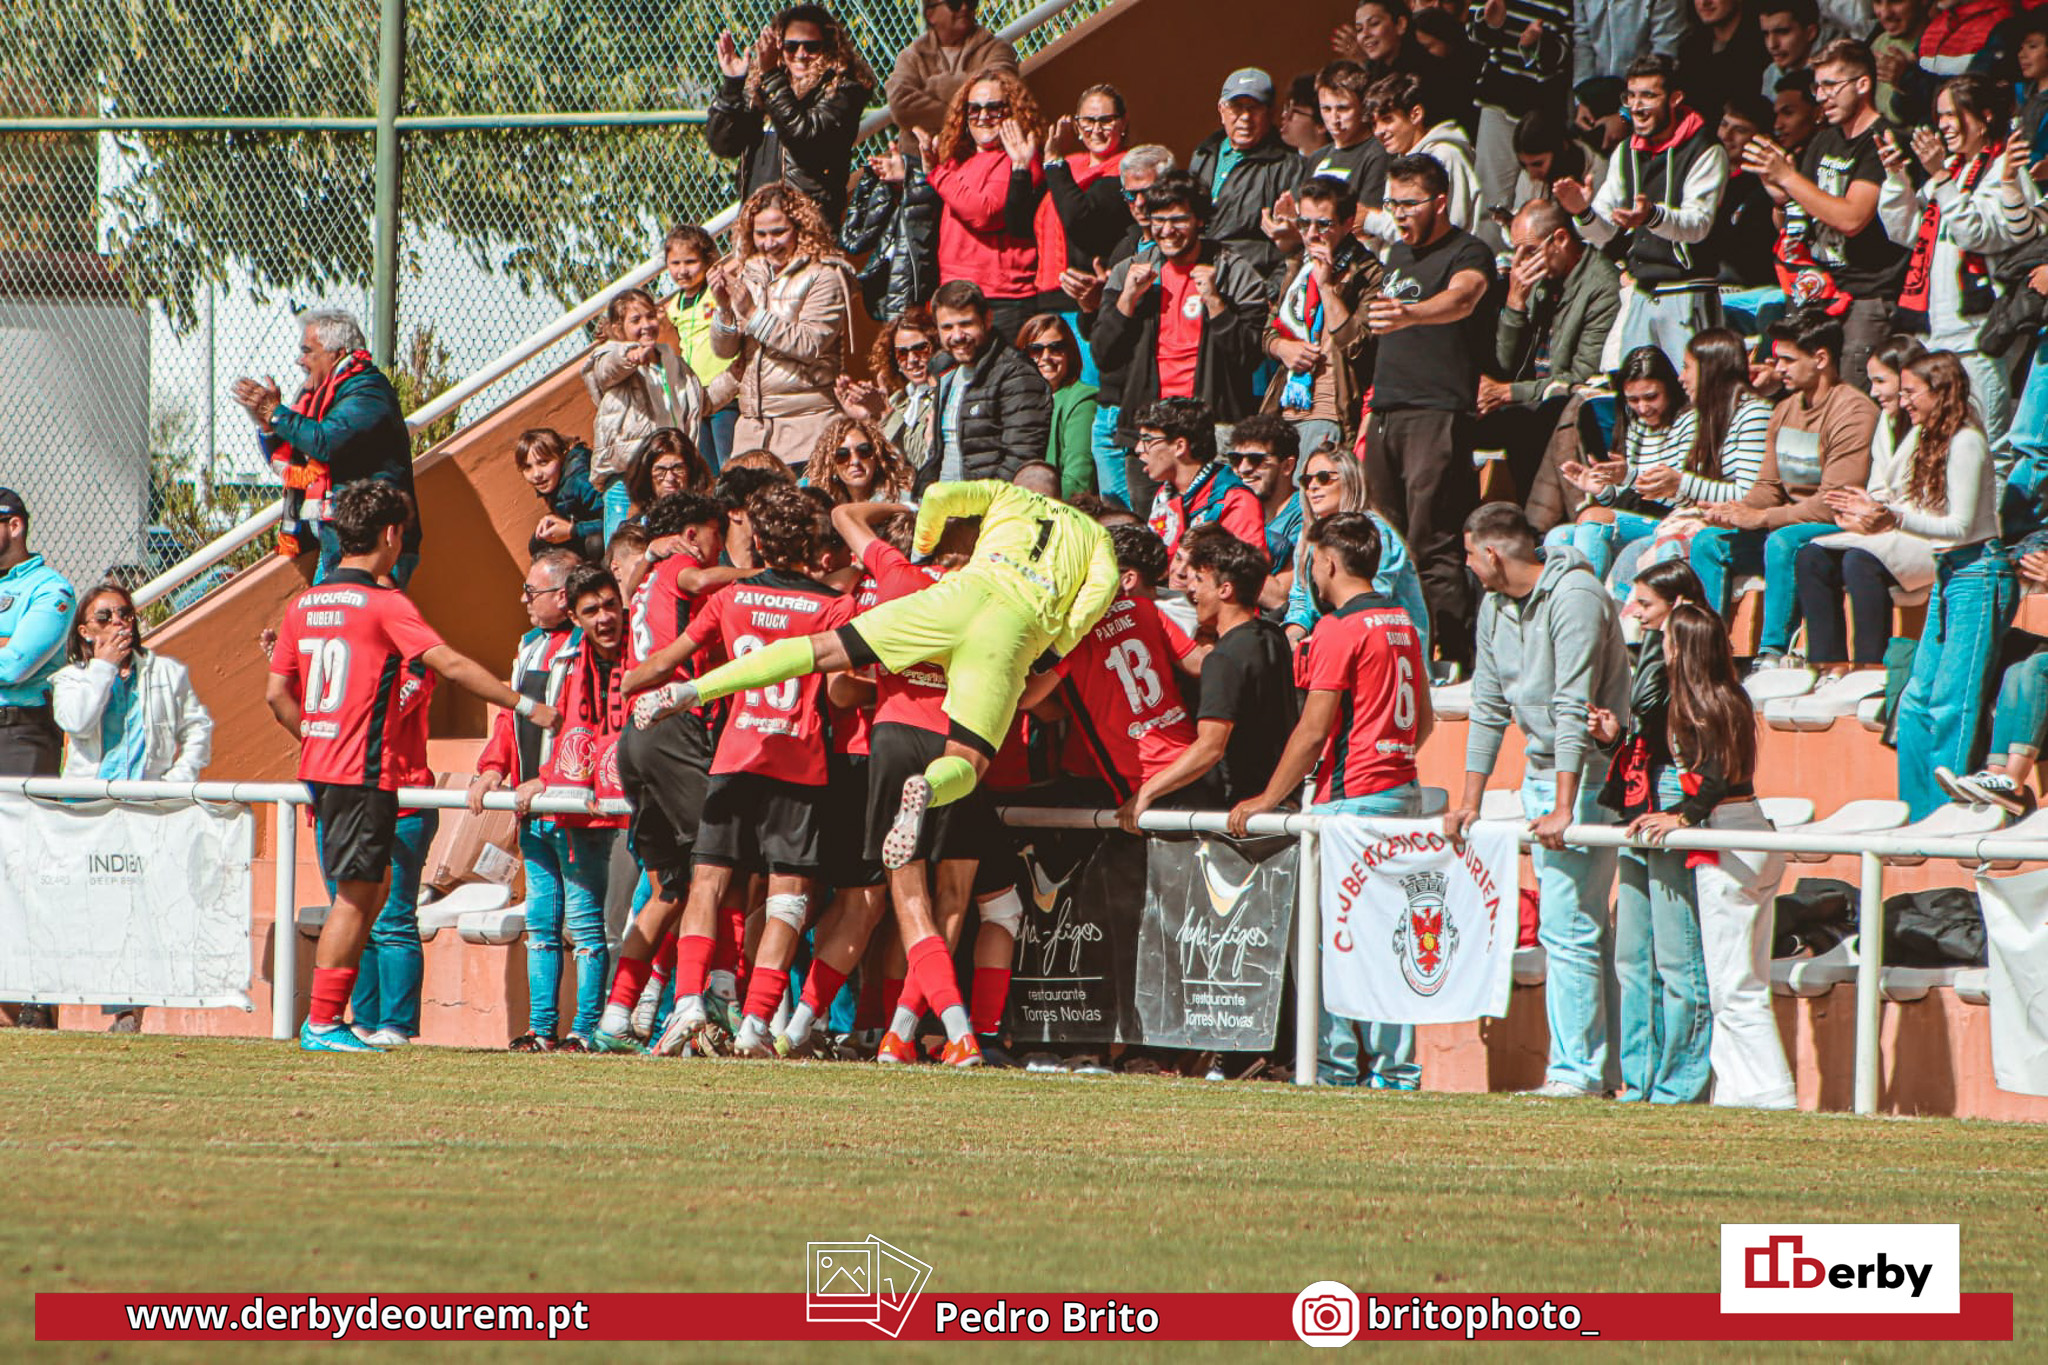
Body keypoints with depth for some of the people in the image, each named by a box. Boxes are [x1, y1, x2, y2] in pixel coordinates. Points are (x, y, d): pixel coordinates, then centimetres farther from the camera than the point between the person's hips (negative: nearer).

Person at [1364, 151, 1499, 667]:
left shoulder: (1467, 253, -7)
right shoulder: (1398, 254, 19)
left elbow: (1461, 299, -30)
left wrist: (1409, 314, -50)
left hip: (1438, 414, -8)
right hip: (1387, 416, 8)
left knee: (1433, 547, -12)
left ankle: (1453, 656, -12)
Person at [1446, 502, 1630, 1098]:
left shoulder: (1574, 598, -17)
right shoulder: (1496, 607, 10)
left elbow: (1575, 709, -23)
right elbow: (1489, 706, 16)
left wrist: (1563, 808, -27)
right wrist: (1470, 802, 13)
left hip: (1587, 775, -9)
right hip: (1541, 771, 9)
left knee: (1568, 925, -13)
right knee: (1581, 926, 10)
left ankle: (1576, 1071, -11)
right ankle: (1602, 1065, 14)